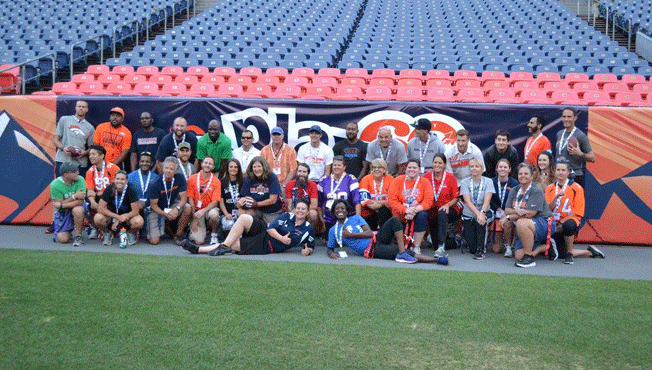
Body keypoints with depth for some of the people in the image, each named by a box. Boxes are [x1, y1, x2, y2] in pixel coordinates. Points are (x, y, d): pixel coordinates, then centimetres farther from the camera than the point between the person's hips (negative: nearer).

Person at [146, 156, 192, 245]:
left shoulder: (180, 178, -13)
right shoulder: (155, 184, -21)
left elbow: (183, 198, -11)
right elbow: (153, 205, -15)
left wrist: (177, 209, -32)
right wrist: (165, 214, -31)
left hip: (172, 206, 3)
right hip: (157, 210, -3)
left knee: (188, 208, -30)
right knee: (154, 241, -14)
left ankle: (178, 235, -11)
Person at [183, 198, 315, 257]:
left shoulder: (308, 229, 4)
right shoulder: (286, 216, 9)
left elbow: (311, 246, 11)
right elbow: (270, 228, 2)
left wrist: (308, 250, -12)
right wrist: (282, 238, -11)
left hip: (266, 247, -3)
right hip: (263, 232, 3)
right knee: (243, 218, -23)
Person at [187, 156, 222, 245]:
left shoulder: (216, 181, -3)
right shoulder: (192, 179, -1)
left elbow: (215, 202, -8)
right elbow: (190, 199, -2)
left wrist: (203, 210, -25)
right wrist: (194, 218, -8)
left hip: (210, 208, 0)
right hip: (196, 210, 0)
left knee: (214, 215, -39)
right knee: (199, 241, -16)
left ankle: (214, 234, -7)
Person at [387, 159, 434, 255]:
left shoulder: (425, 182, 4)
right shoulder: (397, 181, 4)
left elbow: (428, 202, -8)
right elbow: (392, 201, -4)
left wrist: (415, 210, -25)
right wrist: (405, 210, -21)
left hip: (417, 213, 0)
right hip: (400, 216, 0)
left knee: (423, 215, -34)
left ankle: (416, 247, -24)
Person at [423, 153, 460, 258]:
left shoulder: (450, 177, -1)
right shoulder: (427, 176, 4)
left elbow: (456, 198, 0)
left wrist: (447, 205, -18)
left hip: (450, 209, -3)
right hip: (432, 209, 3)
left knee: (442, 214, -35)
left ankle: (441, 246, -41)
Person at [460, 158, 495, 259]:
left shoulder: (488, 181, -2)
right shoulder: (465, 182, -2)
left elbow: (487, 200, -15)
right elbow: (468, 201, -14)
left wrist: (482, 213, -34)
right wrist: (478, 213, -31)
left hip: (484, 212, 0)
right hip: (468, 215, 0)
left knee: (482, 220, -38)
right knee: (472, 248, -12)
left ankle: (481, 250, -21)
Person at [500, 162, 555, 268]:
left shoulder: (536, 191, -11)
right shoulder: (514, 191, 10)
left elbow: (530, 213, -20)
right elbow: (507, 210, 2)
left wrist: (509, 218, -14)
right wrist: (517, 211, -22)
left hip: (543, 223, -7)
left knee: (521, 223, -37)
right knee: (519, 255, -5)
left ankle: (529, 258, -25)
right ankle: (546, 247, 21)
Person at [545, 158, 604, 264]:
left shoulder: (576, 188, -1)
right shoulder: (550, 188, 11)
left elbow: (577, 213, -5)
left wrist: (562, 223, -15)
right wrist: (556, 197, -16)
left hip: (570, 220, -4)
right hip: (554, 224, 5)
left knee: (568, 225, -42)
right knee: (561, 254, -11)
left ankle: (570, 253, -20)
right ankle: (590, 252, 15)